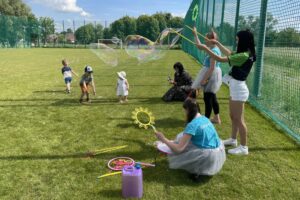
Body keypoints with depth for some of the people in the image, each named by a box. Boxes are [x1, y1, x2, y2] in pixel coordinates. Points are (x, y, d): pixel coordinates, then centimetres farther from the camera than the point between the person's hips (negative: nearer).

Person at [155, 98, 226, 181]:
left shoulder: (192, 125, -17)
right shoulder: (204, 119, 7)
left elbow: (179, 149, -15)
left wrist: (164, 139, -2)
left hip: (209, 157, -8)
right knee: (185, 139, 18)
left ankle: (196, 171, 1)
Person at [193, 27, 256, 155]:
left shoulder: (244, 56, -24)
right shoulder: (245, 54, 6)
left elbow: (220, 59, -24)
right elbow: (229, 53, 23)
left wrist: (205, 48, -18)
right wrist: (217, 43, 27)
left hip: (238, 89, -10)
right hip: (235, 88, 10)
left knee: (239, 119, -1)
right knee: (233, 116, 21)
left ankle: (244, 147, 11)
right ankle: (233, 140, 37)